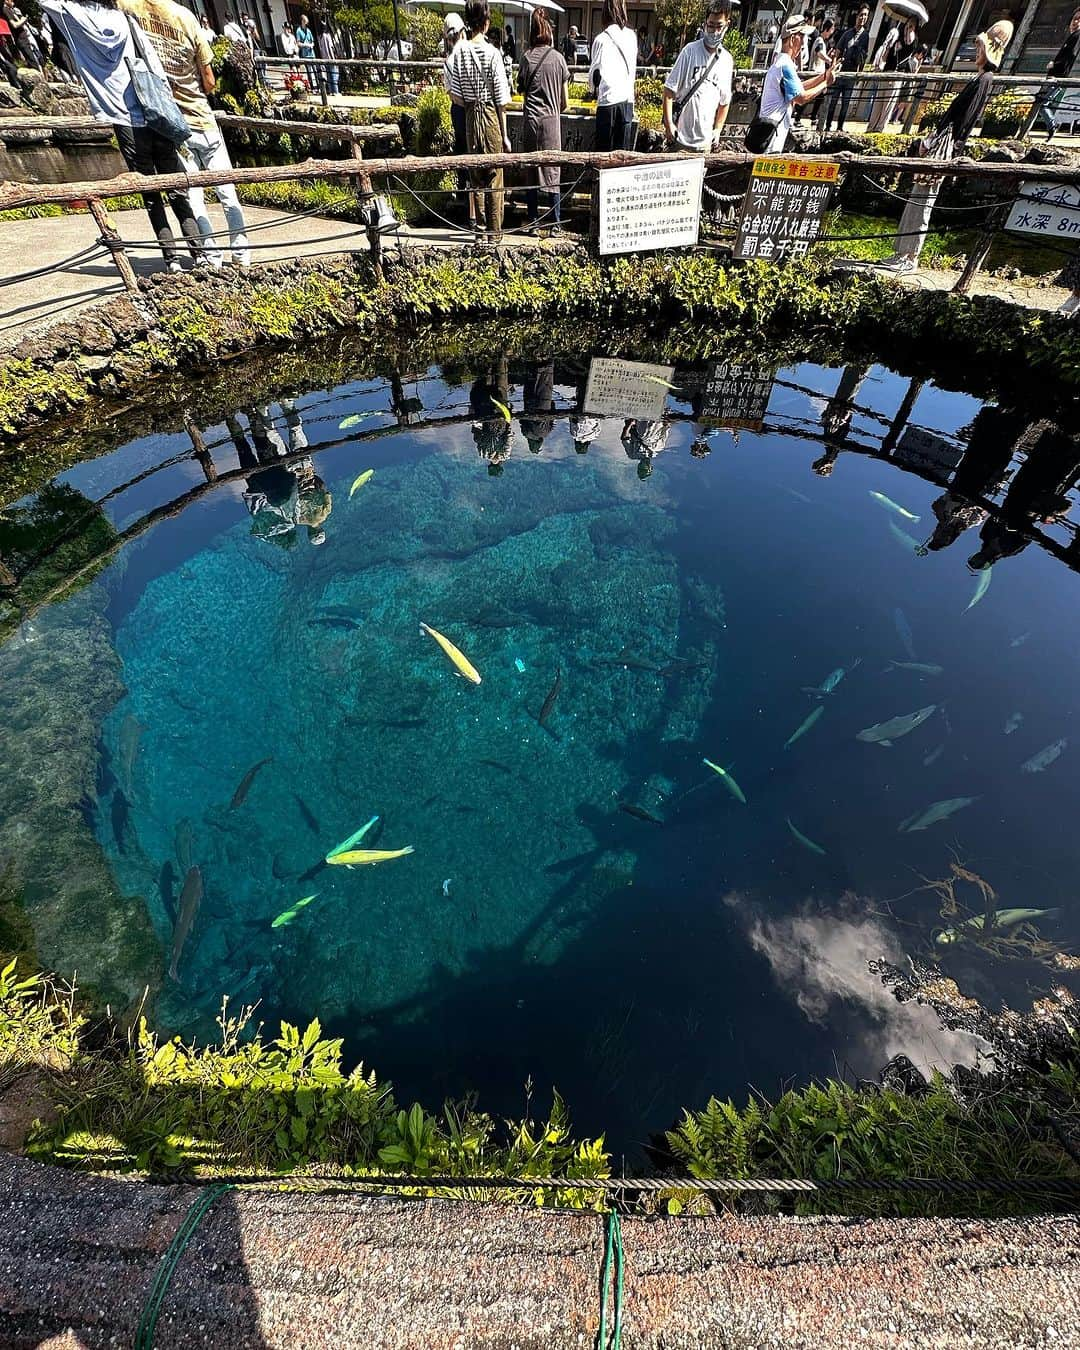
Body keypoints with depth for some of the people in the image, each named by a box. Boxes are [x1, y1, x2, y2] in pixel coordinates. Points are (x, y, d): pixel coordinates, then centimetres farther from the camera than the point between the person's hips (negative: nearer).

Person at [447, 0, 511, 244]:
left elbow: (454, 95, -1)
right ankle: (495, 232, 3)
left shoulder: (458, 52, -1)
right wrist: (505, 135, -4)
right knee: (494, 176, 3)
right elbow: (501, 100, -11)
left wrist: (469, 105, 16)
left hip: (470, 116, 4)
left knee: (476, 174, 12)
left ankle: (479, 228, 15)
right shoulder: (492, 53, -10)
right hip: (491, 116, -4)